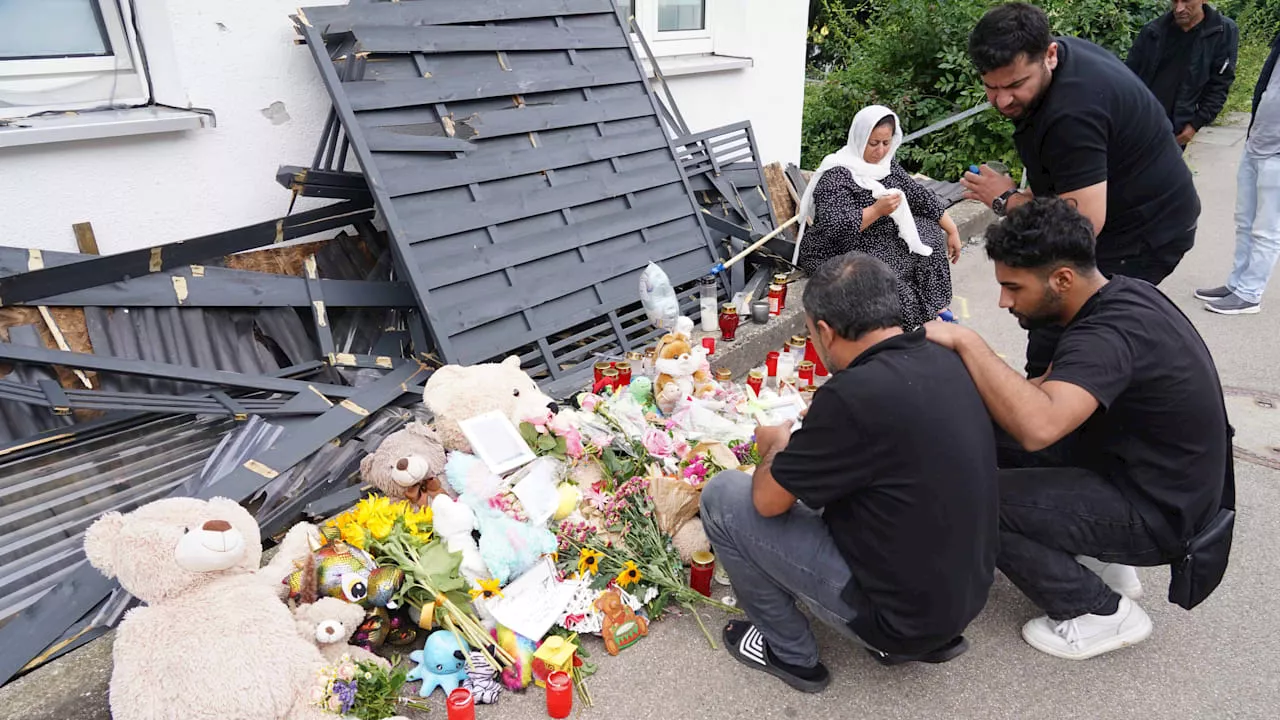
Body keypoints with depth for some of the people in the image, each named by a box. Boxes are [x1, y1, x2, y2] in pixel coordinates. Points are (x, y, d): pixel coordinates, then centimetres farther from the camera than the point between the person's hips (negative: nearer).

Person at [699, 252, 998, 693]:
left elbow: (768, 499, -13)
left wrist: (776, 447, 6)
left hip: (900, 615, -8)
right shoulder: (942, 363, -3)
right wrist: (812, 437, 18)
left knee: (722, 497, -4)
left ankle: (791, 653, 15)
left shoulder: (856, 394, -28)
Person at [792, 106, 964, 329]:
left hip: (880, 241, 9)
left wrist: (952, 230, 7)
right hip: (837, 254, -9)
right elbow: (834, 228, -32)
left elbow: (920, 196, 8)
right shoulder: (836, 176, -21)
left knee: (929, 233, 7)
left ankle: (935, 309, 11)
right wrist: (877, 210, -34)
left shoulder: (886, 164, 4)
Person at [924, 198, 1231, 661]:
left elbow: (1038, 427, -47)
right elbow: (1054, 390, 9)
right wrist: (975, 394, -5)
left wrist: (966, 343, -36)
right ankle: (1101, 561, 17)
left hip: (1158, 514, -9)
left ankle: (1101, 611, 3)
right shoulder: (1119, 295, -1)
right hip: (1136, 467, 9)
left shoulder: (1110, 334, -30)